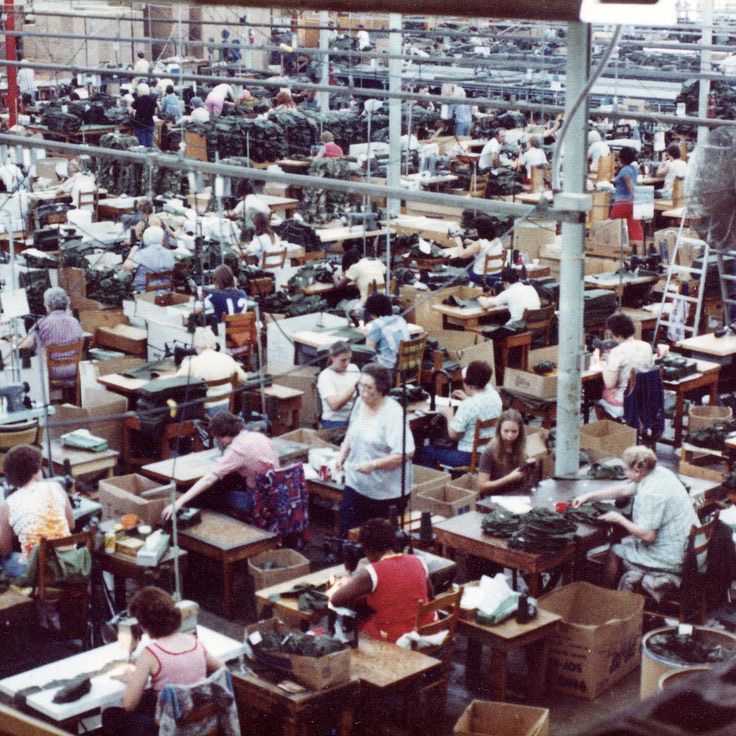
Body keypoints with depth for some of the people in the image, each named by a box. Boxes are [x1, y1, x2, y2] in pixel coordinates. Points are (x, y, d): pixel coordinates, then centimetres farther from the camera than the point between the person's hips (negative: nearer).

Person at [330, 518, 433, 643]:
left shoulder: (371, 573, -17)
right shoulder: (418, 561, -2)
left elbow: (336, 600, -11)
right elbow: (430, 597, 13)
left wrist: (346, 585, 8)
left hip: (393, 641, -5)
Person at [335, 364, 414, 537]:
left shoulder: (393, 414, -20)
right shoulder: (360, 403, 2)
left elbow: (405, 453, -25)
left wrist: (373, 465, -29)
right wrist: (342, 454, 4)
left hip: (387, 492, -6)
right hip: (356, 484, 6)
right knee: (347, 533, 7)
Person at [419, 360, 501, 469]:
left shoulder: (467, 406, -25)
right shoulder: (495, 395, -3)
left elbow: (453, 435, -18)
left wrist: (449, 416, -2)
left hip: (469, 456, -8)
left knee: (426, 451, 12)